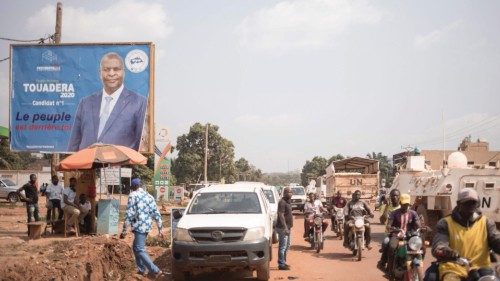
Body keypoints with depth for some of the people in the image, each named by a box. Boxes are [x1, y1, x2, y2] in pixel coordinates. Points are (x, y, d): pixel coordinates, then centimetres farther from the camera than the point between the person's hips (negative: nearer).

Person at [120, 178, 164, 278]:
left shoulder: (133, 195, -6)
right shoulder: (149, 196, 15)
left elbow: (129, 214, -13)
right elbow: (156, 214, 12)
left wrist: (124, 230, -11)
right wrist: (160, 229, 15)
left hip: (139, 226, -8)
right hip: (147, 226, 8)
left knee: (140, 250, -8)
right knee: (136, 247, 22)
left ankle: (155, 271, -16)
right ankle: (142, 269, 22)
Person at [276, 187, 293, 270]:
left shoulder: (287, 202, 15)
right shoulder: (282, 202, -16)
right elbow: (281, 215, -22)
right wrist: (285, 227, -27)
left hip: (287, 227, 10)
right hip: (283, 228, -10)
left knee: (287, 245, 17)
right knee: (283, 246, -7)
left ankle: (283, 262, 26)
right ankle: (281, 264, -5)